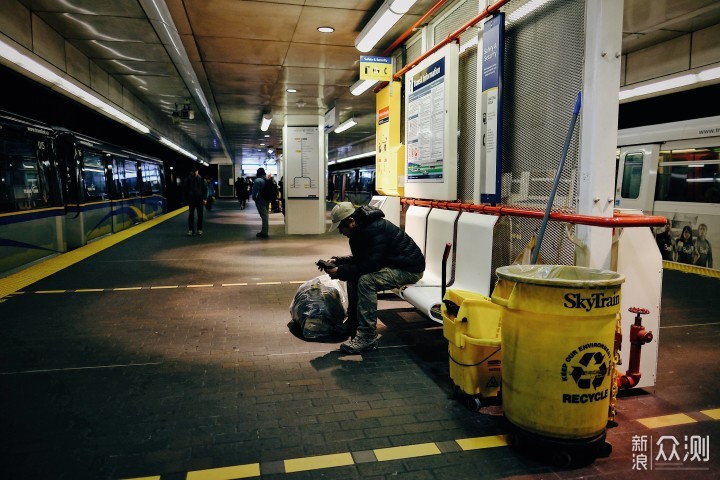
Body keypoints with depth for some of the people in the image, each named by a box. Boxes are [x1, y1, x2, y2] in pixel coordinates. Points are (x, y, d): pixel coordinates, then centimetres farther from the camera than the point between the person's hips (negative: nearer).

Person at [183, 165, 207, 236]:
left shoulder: (202, 179, 0)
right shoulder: (188, 180, 2)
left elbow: (205, 189, -2)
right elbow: (185, 190, 7)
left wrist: (205, 198, -11)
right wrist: (185, 200, 3)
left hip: (199, 200, 0)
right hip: (191, 200, 0)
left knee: (200, 215, 6)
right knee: (191, 215, -1)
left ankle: (199, 229, 14)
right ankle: (191, 230, 3)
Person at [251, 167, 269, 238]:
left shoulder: (258, 180, -15)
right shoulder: (267, 180, 10)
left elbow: (255, 191, -18)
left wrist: (254, 198, -4)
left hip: (260, 201, -8)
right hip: (266, 200, 8)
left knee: (264, 216, -6)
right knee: (265, 216, 15)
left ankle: (264, 233, -2)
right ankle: (263, 232, 25)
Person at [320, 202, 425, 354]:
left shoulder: (375, 229, -27)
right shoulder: (360, 228, 5)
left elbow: (370, 264, -30)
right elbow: (359, 258, 14)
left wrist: (340, 272, -24)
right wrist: (337, 261, -1)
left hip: (410, 269, -11)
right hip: (392, 264, 11)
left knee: (366, 280, -29)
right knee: (354, 275, 5)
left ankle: (367, 338, -23)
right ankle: (352, 325, 14)